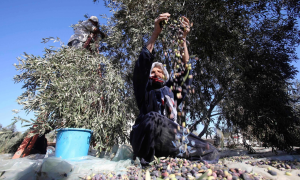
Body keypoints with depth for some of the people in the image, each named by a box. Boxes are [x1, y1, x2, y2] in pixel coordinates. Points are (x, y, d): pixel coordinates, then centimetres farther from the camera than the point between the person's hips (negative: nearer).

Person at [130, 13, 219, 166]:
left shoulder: (171, 90, 24)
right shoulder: (145, 89, 15)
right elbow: (142, 64, 0)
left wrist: (183, 39, 8)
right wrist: (155, 33, -5)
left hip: (169, 140, 5)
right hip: (146, 140, -4)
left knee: (211, 152, -15)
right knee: (155, 120, -37)